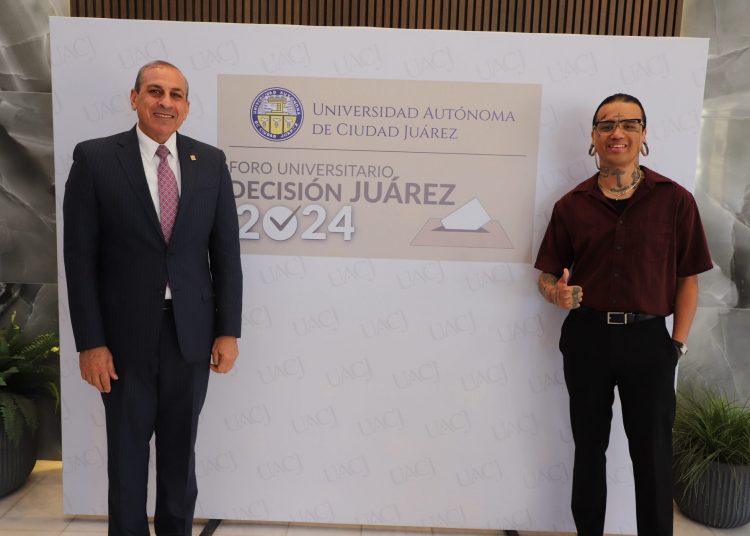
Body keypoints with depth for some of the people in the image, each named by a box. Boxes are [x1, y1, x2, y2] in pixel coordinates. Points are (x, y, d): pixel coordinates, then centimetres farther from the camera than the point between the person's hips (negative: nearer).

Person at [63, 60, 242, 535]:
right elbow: (80, 257, -5)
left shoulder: (211, 162, 2)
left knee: (181, 447, 17)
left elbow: (226, 252, 1)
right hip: (125, 333, -2)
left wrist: (229, 331, -2)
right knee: (127, 449, 14)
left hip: (191, 331, 2)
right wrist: (90, 342, -9)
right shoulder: (94, 158, -4)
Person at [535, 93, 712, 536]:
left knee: (653, 453, 10)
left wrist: (678, 343, -5)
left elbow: (688, 278, 0)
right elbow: (548, 276, 5)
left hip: (648, 339, -1)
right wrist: (558, 294, -17)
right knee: (589, 447, 16)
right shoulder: (571, 205, 2)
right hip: (586, 337, 2)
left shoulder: (675, 200, -2)